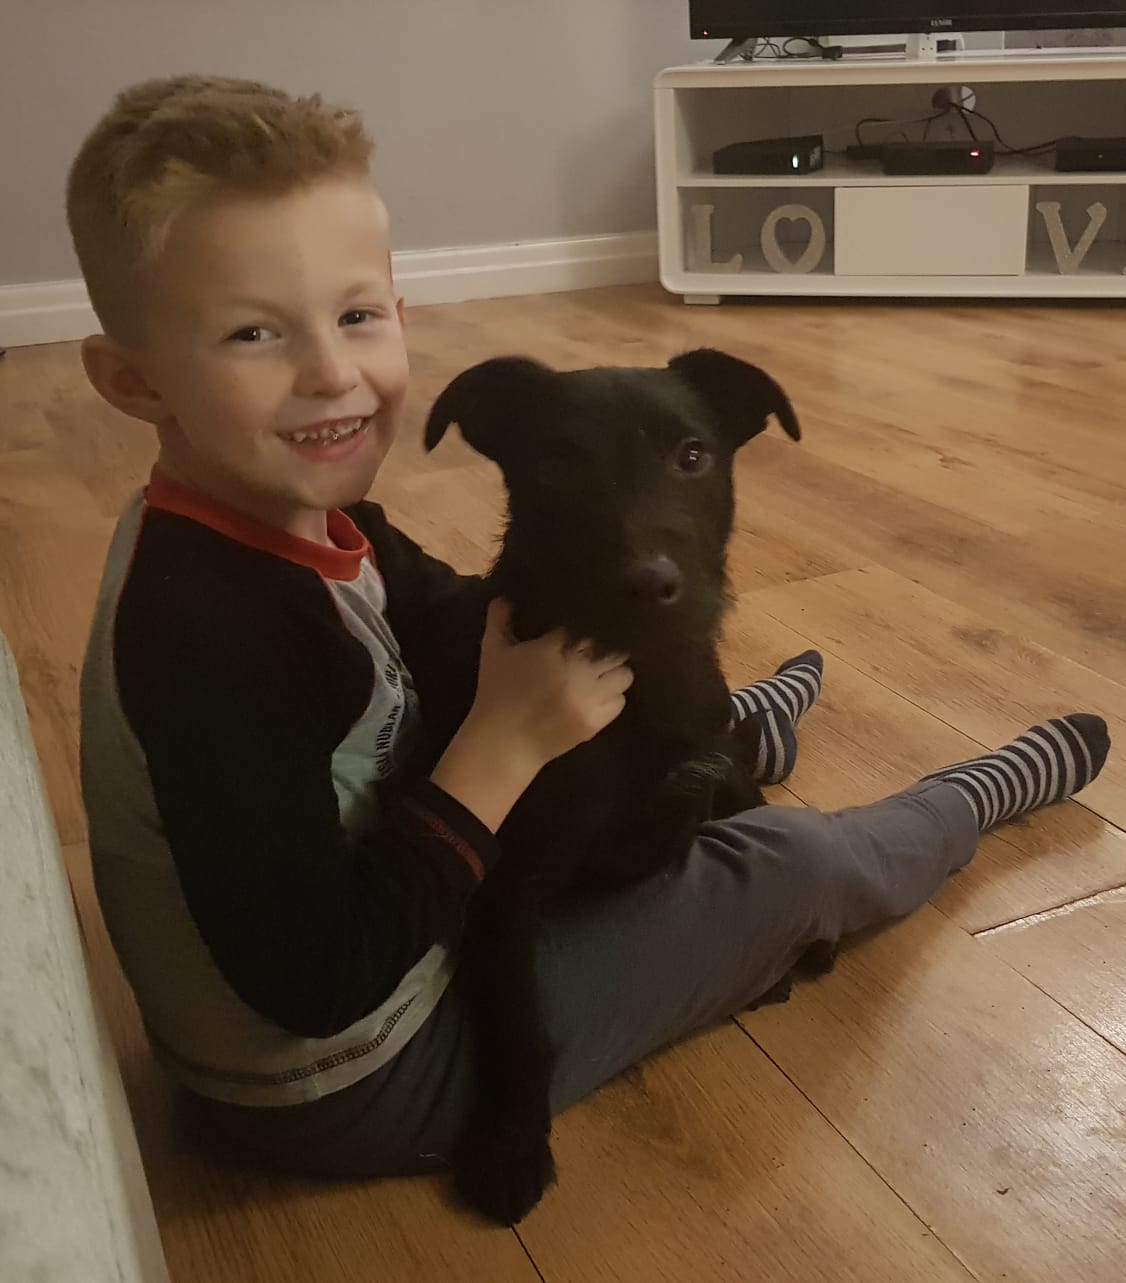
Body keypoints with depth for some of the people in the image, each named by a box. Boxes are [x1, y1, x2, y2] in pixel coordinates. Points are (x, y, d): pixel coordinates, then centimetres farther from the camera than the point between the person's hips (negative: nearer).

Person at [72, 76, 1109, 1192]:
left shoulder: (292, 520, -7)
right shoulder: (215, 629, -33)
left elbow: (459, 625, 6)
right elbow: (315, 982, -33)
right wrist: (509, 743, -31)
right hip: (365, 1085, -7)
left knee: (590, 723, 24)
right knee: (789, 864, 4)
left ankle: (741, 729, 56)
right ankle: (991, 792, 33)